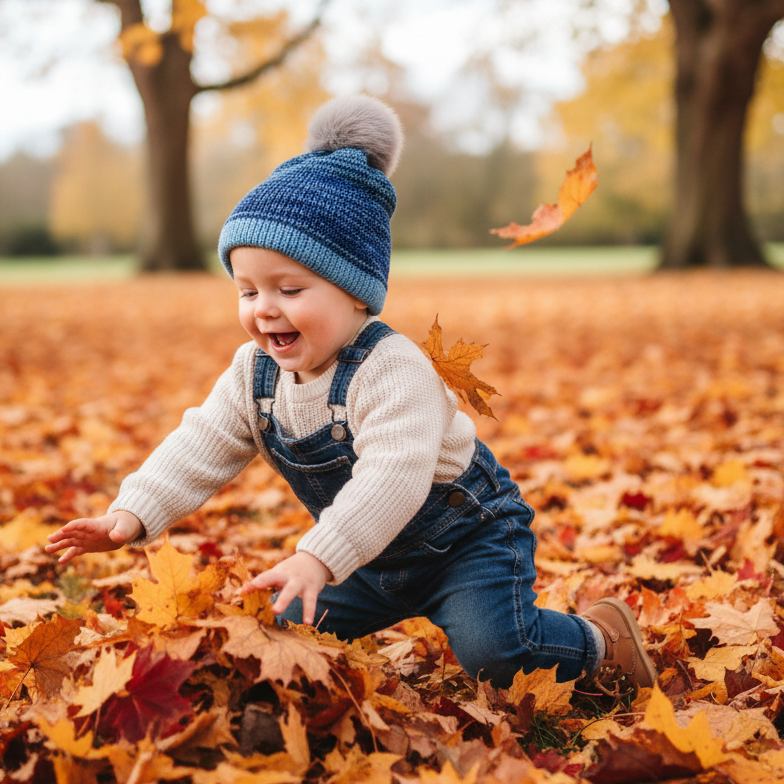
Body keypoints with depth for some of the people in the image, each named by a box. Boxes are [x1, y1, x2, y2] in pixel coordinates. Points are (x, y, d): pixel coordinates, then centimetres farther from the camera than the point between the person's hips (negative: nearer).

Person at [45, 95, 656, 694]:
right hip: (374, 553, 7)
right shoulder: (256, 373, -9)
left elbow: (393, 476, -45)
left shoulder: (391, 369, -34)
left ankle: (599, 641, 5)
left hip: (467, 536, -7)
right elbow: (200, 450, -8)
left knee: (496, 651, -24)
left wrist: (318, 558, -55)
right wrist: (134, 514, -22)